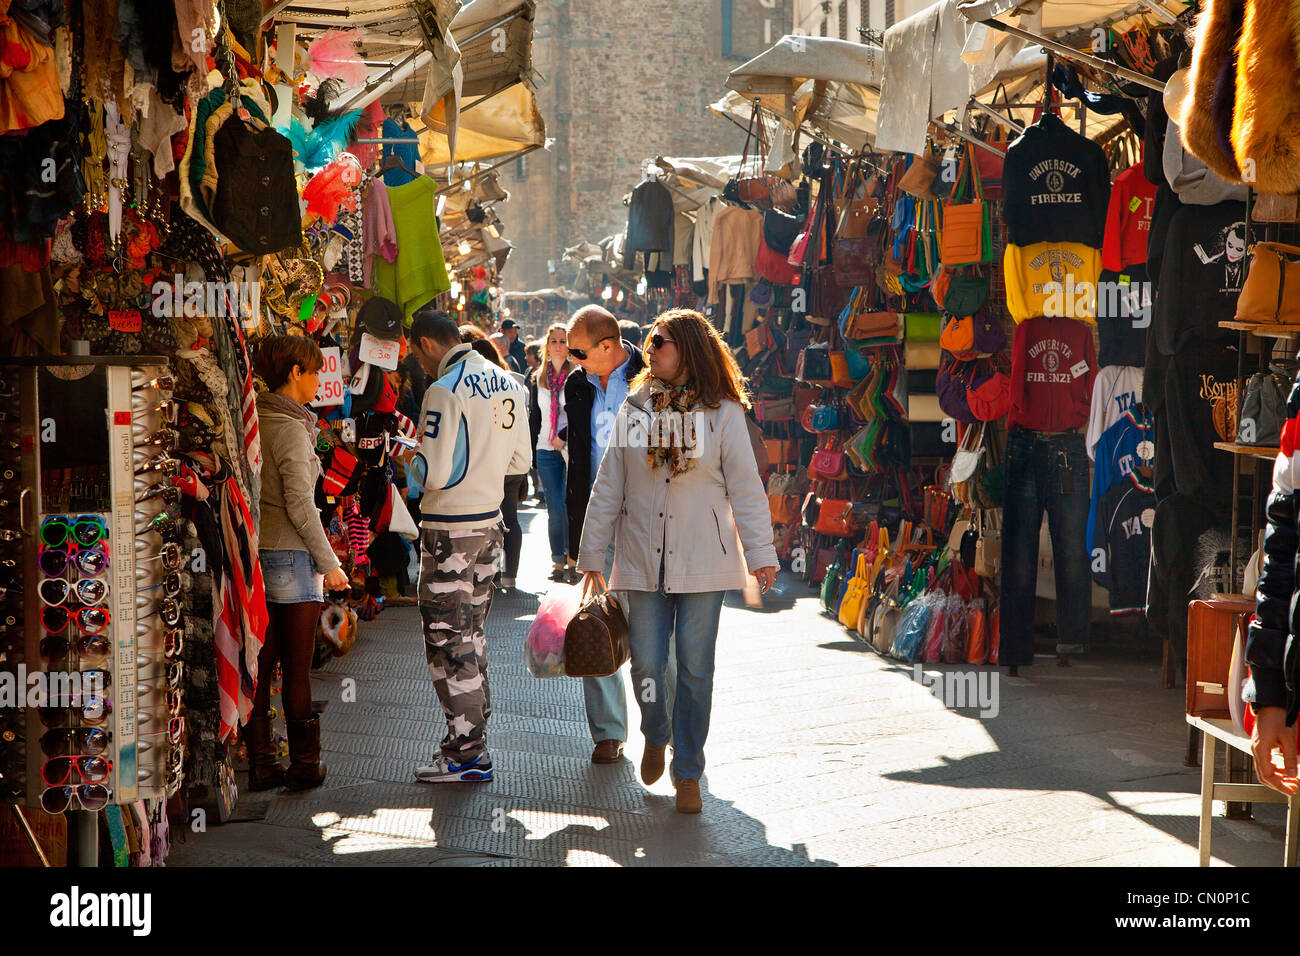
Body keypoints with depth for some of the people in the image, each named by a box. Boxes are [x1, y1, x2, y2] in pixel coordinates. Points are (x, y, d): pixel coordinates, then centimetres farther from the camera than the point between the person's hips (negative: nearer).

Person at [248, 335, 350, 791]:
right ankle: (304, 764, 12)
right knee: (297, 669, 3)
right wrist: (329, 563, -10)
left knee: (260, 665, 9)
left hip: (254, 556, 7)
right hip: (290, 556, -7)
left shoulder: (253, 422, 8)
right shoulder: (292, 429, -15)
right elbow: (300, 505, -18)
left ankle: (259, 763, 13)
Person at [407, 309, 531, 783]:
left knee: (447, 637, -2)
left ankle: (467, 752, -1)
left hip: (449, 528, -8)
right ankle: (474, 732, 23)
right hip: (490, 521, 8)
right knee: (471, 631, 17)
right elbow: (520, 461, 13)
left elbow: (434, 473, -21)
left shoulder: (445, 391, -17)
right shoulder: (507, 383, 7)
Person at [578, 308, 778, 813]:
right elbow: (608, 487, 8)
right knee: (646, 662, 2)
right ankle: (656, 736, 34)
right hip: (643, 559, 2)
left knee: (695, 667, 1)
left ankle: (688, 774, 13)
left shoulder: (723, 413, -2)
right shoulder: (634, 409, 5)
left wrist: (760, 553, -5)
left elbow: (745, 488, 0)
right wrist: (592, 553, 8)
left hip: (702, 563, -2)